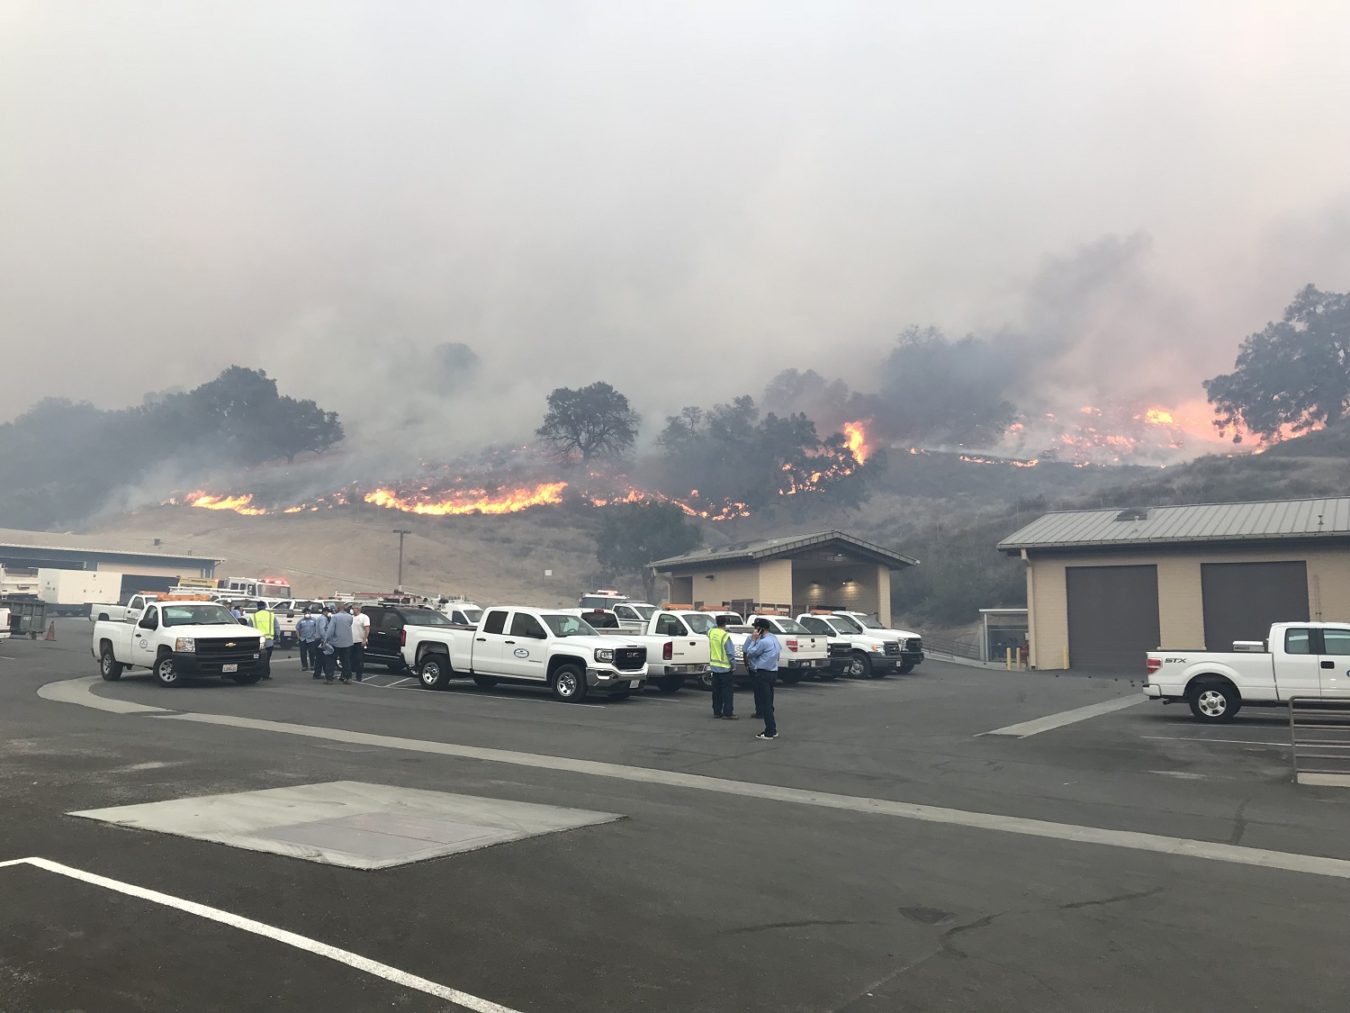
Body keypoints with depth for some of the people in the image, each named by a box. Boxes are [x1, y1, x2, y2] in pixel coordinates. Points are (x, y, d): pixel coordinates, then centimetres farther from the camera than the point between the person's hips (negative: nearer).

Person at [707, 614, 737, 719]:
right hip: (725, 667, -6)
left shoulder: (711, 632, 0)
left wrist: (717, 626, 15)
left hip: (714, 666, 6)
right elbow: (730, 653, -16)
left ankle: (717, 712, 18)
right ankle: (728, 713, -2)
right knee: (728, 691, -1)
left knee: (716, 691, 13)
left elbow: (708, 627, 27)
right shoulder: (725, 636, -19)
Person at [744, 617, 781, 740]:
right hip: (773, 671, 9)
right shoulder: (774, 638, 11)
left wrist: (753, 640, -2)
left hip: (763, 673, -9)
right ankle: (772, 730, 19)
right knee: (768, 703, 15)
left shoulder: (763, 641, -18)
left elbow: (750, 653, -11)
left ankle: (769, 732, -3)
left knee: (765, 703, -4)